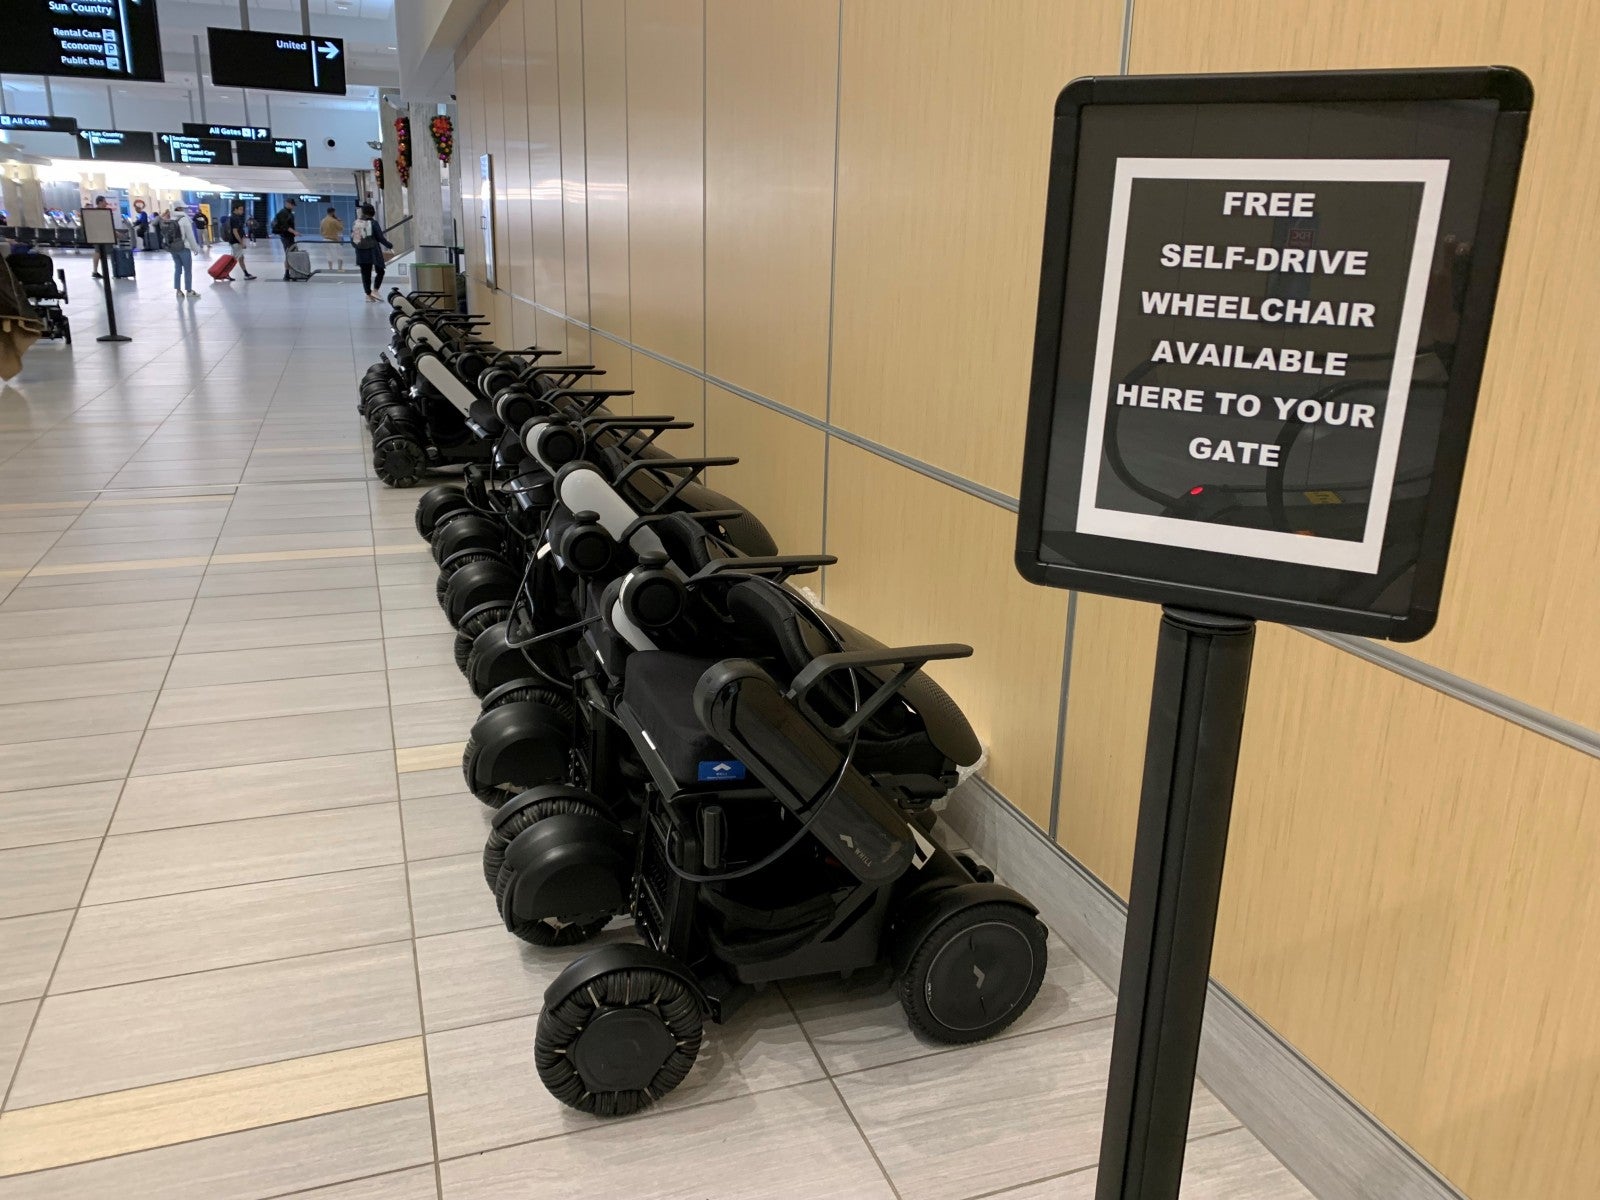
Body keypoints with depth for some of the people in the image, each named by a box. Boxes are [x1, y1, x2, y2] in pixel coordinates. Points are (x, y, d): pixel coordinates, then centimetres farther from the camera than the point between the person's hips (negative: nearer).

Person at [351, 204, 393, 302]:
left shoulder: (355, 224, 4)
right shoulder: (373, 223, -10)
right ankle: (375, 291, -5)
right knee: (380, 272, 9)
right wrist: (390, 246, 5)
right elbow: (380, 238, -9)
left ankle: (368, 295, 10)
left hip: (361, 253, 4)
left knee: (366, 274, 10)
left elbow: (352, 240, 7)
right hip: (373, 252, -4)